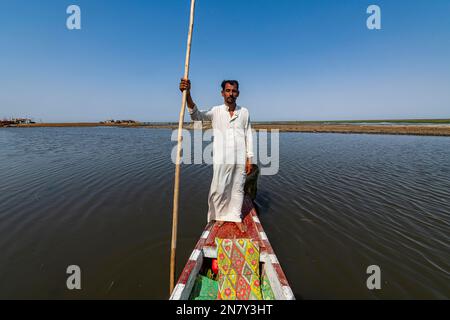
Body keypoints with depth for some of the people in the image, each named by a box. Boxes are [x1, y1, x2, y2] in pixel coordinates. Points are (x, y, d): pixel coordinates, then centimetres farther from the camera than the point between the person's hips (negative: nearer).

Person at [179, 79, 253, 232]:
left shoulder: (244, 112, 6)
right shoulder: (216, 111, 0)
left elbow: (248, 136, 8)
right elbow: (197, 115, -17)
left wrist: (249, 159, 4)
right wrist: (187, 94, -34)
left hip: (240, 159, 2)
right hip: (221, 159, -1)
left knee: (238, 189, 11)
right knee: (219, 190, 2)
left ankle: (236, 217, 29)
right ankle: (221, 215, 27)